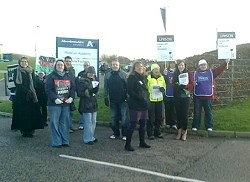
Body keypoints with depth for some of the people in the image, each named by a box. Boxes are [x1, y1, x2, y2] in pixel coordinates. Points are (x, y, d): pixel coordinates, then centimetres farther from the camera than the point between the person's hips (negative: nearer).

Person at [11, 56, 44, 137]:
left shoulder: (31, 71, 10)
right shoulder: (16, 71, 4)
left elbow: (33, 83, 6)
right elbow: (17, 83, -4)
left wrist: (30, 92, -9)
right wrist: (26, 91, -14)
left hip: (31, 95, 2)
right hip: (20, 95, -2)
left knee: (32, 112, -2)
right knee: (22, 113, -2)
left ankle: (31, 130, 4)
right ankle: (23, 130, 3)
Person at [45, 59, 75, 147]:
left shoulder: (69, 76, 12)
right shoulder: (51, 76, -1)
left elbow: (73, 88, 10)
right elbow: (48, 90, -8)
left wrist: (71, 97, -6)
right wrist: (55, 99, -18)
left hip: (66, 103, 4)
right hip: (54, 104, -4)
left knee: (65, 123, 9)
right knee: (55, 123, -1)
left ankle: (65, 141, 18)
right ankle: (56, 142, 7)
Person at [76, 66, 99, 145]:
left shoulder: (93, 80, 15)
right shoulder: (81, 81, -8)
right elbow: (79, 93, -15)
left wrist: (96, 90, 1)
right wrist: (89, 92, -25)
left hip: (93, 104, 8)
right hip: (86, 105, -8)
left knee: (93, 122, 12)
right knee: (88, 122, -6)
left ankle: (92, 137, 24)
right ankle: (88, 139, 3)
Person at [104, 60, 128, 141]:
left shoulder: (123, 74, -3)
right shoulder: (107, 75, 6)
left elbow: (128, 86, -5)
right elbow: (106, 88, 9)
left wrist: (128, 97, -10)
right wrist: (106, 98, 5)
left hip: (122, 100, -3)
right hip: (113, 100, 4)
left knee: (124, 117, -1)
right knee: (113, 117, 11)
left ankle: (125, 134, 9)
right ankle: (116, 133, 24)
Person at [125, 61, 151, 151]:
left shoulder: (143, 77, 16)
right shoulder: (131, 77, -7)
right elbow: (130, 91, -16)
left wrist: (147, 98, 5)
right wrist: (140, 98, -21)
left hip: (144, 104, 8)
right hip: (135, 104, -8)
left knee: (143, 124, 13)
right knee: (132, 124, -5)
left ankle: (142, 142, 25)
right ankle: (127, 144, 3)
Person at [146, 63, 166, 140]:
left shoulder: (161, 77, 9)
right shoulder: (148, 78, -8)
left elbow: (164, 86, 18)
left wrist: (163, 89, -4)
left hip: (159, 100, 5)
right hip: (151, 100, -5)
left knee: (159, 117, 12)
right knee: (151, 118, -1)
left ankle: (157, 132, 25)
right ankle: (150, 133, 10)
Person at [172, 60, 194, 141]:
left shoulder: (188, 74, 0)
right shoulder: (175, 74, 8)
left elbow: (191, 85, -5)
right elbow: (173, 84, 6)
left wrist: (184, 86, -21)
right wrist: (177, 86, -14)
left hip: (186, 96, -2)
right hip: (177, 97, 2)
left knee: (185, 114, -2)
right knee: (178, 114, 5)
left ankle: (184, 131, 9)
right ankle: (179, 131, 16)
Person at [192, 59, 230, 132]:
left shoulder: (211, 72, 5)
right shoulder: (195, 73, 4)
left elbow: (219, 69, -4)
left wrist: (225, 62, -15)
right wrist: (193, 83, -21)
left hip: (208, 96, 0)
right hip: (197, 96, 0)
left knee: (208, 112, 7)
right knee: (197, 112, 5)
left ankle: (209, 126, 18)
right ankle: (195, 126, 14)